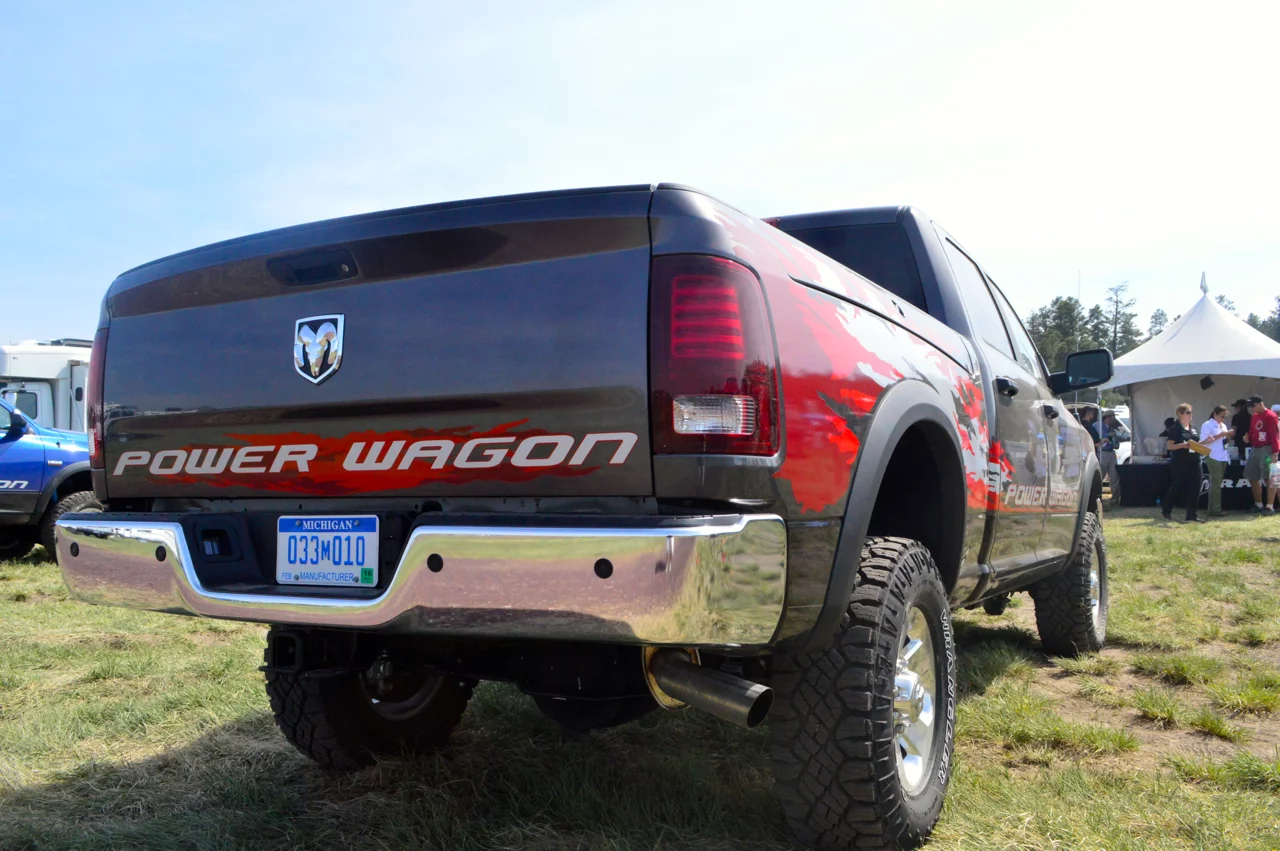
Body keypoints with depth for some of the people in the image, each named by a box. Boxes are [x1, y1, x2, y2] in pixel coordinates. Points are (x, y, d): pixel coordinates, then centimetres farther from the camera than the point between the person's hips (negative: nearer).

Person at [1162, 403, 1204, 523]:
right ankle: (1166, 510, 25)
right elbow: (1169, 446, -11)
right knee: (1176, 488, 4)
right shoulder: (1175, 429, -7)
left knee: (1194, 488, -1)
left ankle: (1191, 515, 3)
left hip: (1193, 462, 6)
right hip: (1179, 463, -6)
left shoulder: (1192, 429, 14)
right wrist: (1183, 445, -23)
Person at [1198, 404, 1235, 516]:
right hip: (1213, 457, -8)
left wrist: (1229, 435, 2)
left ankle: (1214, 508, 13)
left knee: (1217, 483, 10)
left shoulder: (1223, 425, 18)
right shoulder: (1207, 425, -8)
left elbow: (1225, 440, 24)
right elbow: (1204, 441, -17)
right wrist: (1220, 435, -17)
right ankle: (1215, 509, -8)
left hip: (1223, 457, 8)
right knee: (1216, 483, -9)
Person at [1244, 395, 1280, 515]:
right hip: (1255, 449, 9)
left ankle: (1269, 507, -3)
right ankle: (1258, 505, 20)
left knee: (1268, 478, -6)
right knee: (1252, 477, 10)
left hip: (1266, 449, -9)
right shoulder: (1254, 416, 14)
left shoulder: (1270, 416, -12)